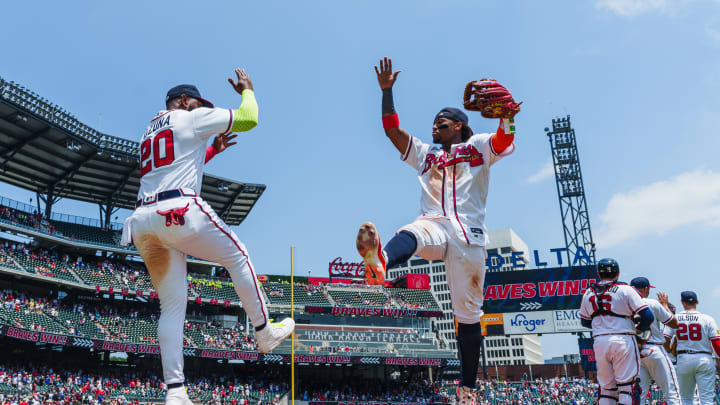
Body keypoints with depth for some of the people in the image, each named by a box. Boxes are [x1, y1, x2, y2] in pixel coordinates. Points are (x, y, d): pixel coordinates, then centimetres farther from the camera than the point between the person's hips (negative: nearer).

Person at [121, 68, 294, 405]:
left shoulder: (148, 133, 31)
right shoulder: (192, 117, 8)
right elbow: (249, 118, 8)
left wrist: (212, 150, 45)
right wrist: (247, 89, 26)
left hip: (143, 221, 7)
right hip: (179, 212, -7)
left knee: (171, 306, 6)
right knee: (238, 257, 12)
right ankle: (266, 332, 17)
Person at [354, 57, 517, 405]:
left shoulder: (478, 147, 17)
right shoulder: (425, 153, 27)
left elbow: (506, 140, -3)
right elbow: (392, 130, 20)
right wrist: (387, 91, 12)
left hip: (468, 234, -2)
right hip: (433, 226, 2)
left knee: (468, 313, 2)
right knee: (407, 237, -37)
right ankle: (378, 263, -71)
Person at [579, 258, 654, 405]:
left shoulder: (588, 293, 8)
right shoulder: (625, 290, -4)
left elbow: (584, 321, 17)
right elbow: (647, 316, -8)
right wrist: (638, 328, 11)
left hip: (599, 342, 4)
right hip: (623, 341, -4)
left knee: (606, 386, 11)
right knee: (627, 385, 1)